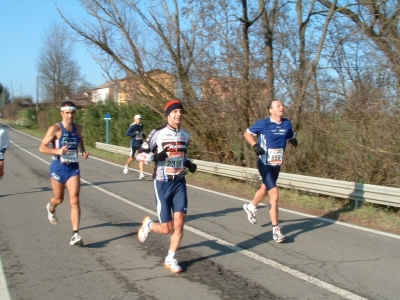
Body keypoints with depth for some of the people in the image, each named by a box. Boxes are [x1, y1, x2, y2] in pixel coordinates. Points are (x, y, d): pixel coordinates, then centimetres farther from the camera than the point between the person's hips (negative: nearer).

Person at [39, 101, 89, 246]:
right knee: (59, 199, 15)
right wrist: (57, 151, -28)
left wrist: (83, 150, 6)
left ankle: (75, 234, -11)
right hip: (58, 167, -2)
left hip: (73, 168, 2)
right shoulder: (55, 129, -12)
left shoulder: (78, 128, 2)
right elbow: (42, 147, -11)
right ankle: (51, 208, 54)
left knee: (74, 200, -11)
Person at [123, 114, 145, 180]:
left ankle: (141, 174, -7)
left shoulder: (141, 125, 6)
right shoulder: (132, 126, -13)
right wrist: (135, 133, -25)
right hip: (134, 144, -4)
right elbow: (126, 134, -18)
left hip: (140, 144, 4)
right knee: (132, 158, 12)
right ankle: (126, 166, 45)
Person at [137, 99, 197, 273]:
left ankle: (170, 259, 14)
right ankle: (148, 224, 32)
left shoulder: (185, 135, 7)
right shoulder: (158, 133, -10)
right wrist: (155, 157, -25)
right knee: (167, 229, -1)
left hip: (179, 183, 4)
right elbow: (140, 153, -6)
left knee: (179, 224, -5)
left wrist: (189, 164, 3)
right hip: (162, 184, -4)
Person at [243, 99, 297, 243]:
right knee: (274, 195, -13)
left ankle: (250, 207, 56)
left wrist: (293, 140, -8)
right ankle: (276, 230, -4)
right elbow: (247, 133, -1)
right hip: (265, 164, -6)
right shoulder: (263, 124, -13)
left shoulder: (287, 124, 0)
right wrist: (255, 145, -17)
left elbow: (291, 137, 16)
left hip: (277, 165, 6)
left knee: (265, 190, 26)